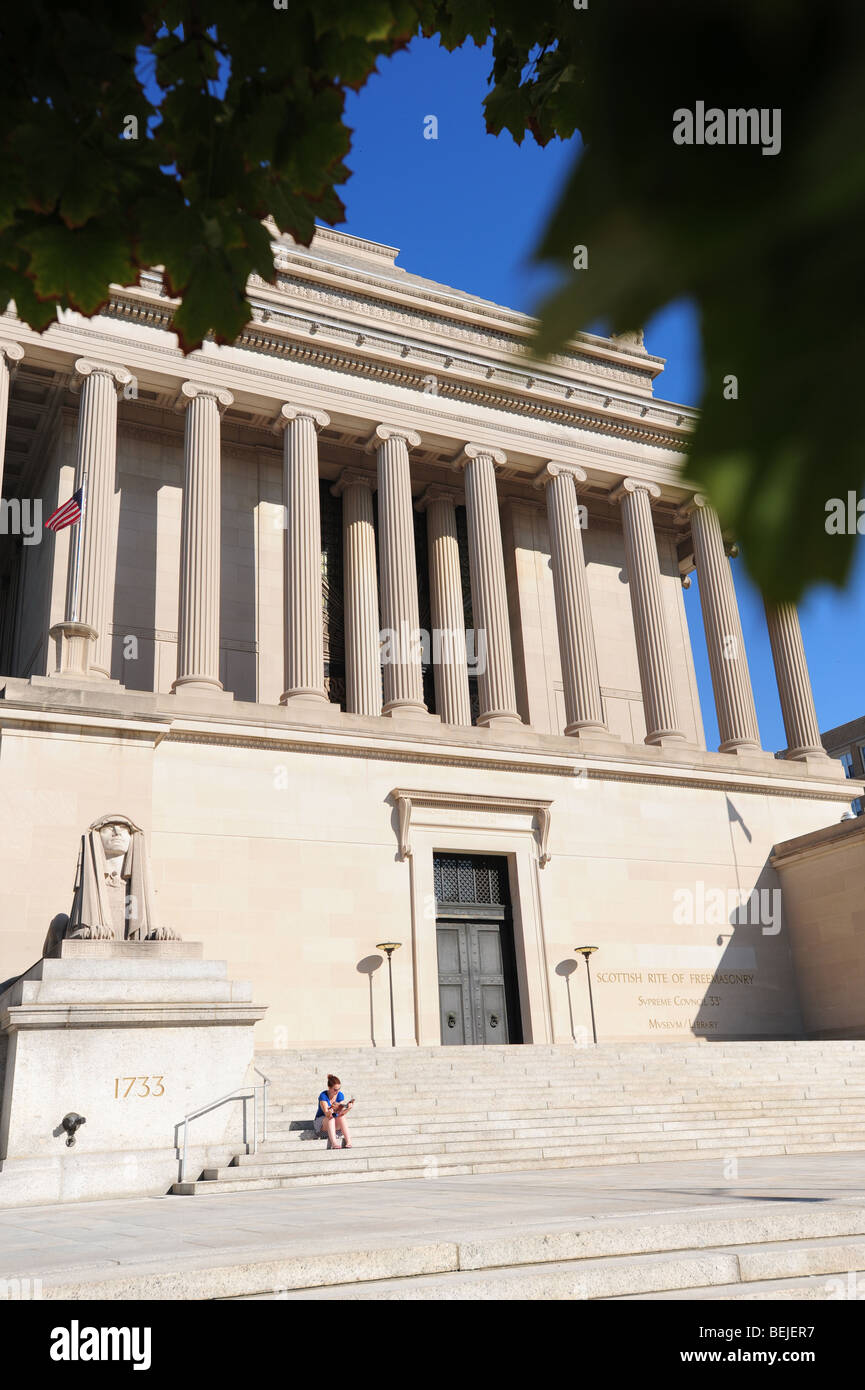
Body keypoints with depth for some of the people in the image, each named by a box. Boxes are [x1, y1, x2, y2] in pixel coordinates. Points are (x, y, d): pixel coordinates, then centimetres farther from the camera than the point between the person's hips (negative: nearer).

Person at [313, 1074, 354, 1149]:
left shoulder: (340, 1095, -8)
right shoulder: (323, 1096, -21)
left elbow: (341, 1113, -19)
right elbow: (327, 1113, -32)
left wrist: (347, 1108, -41)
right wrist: (332, 1109, -54)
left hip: (335, 1123, 3)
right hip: (321, 1121, -3)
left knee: (342, 1117, -29)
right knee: (330, 1117, -36)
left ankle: (348, 1142, -39)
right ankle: (333, 1143, -49)